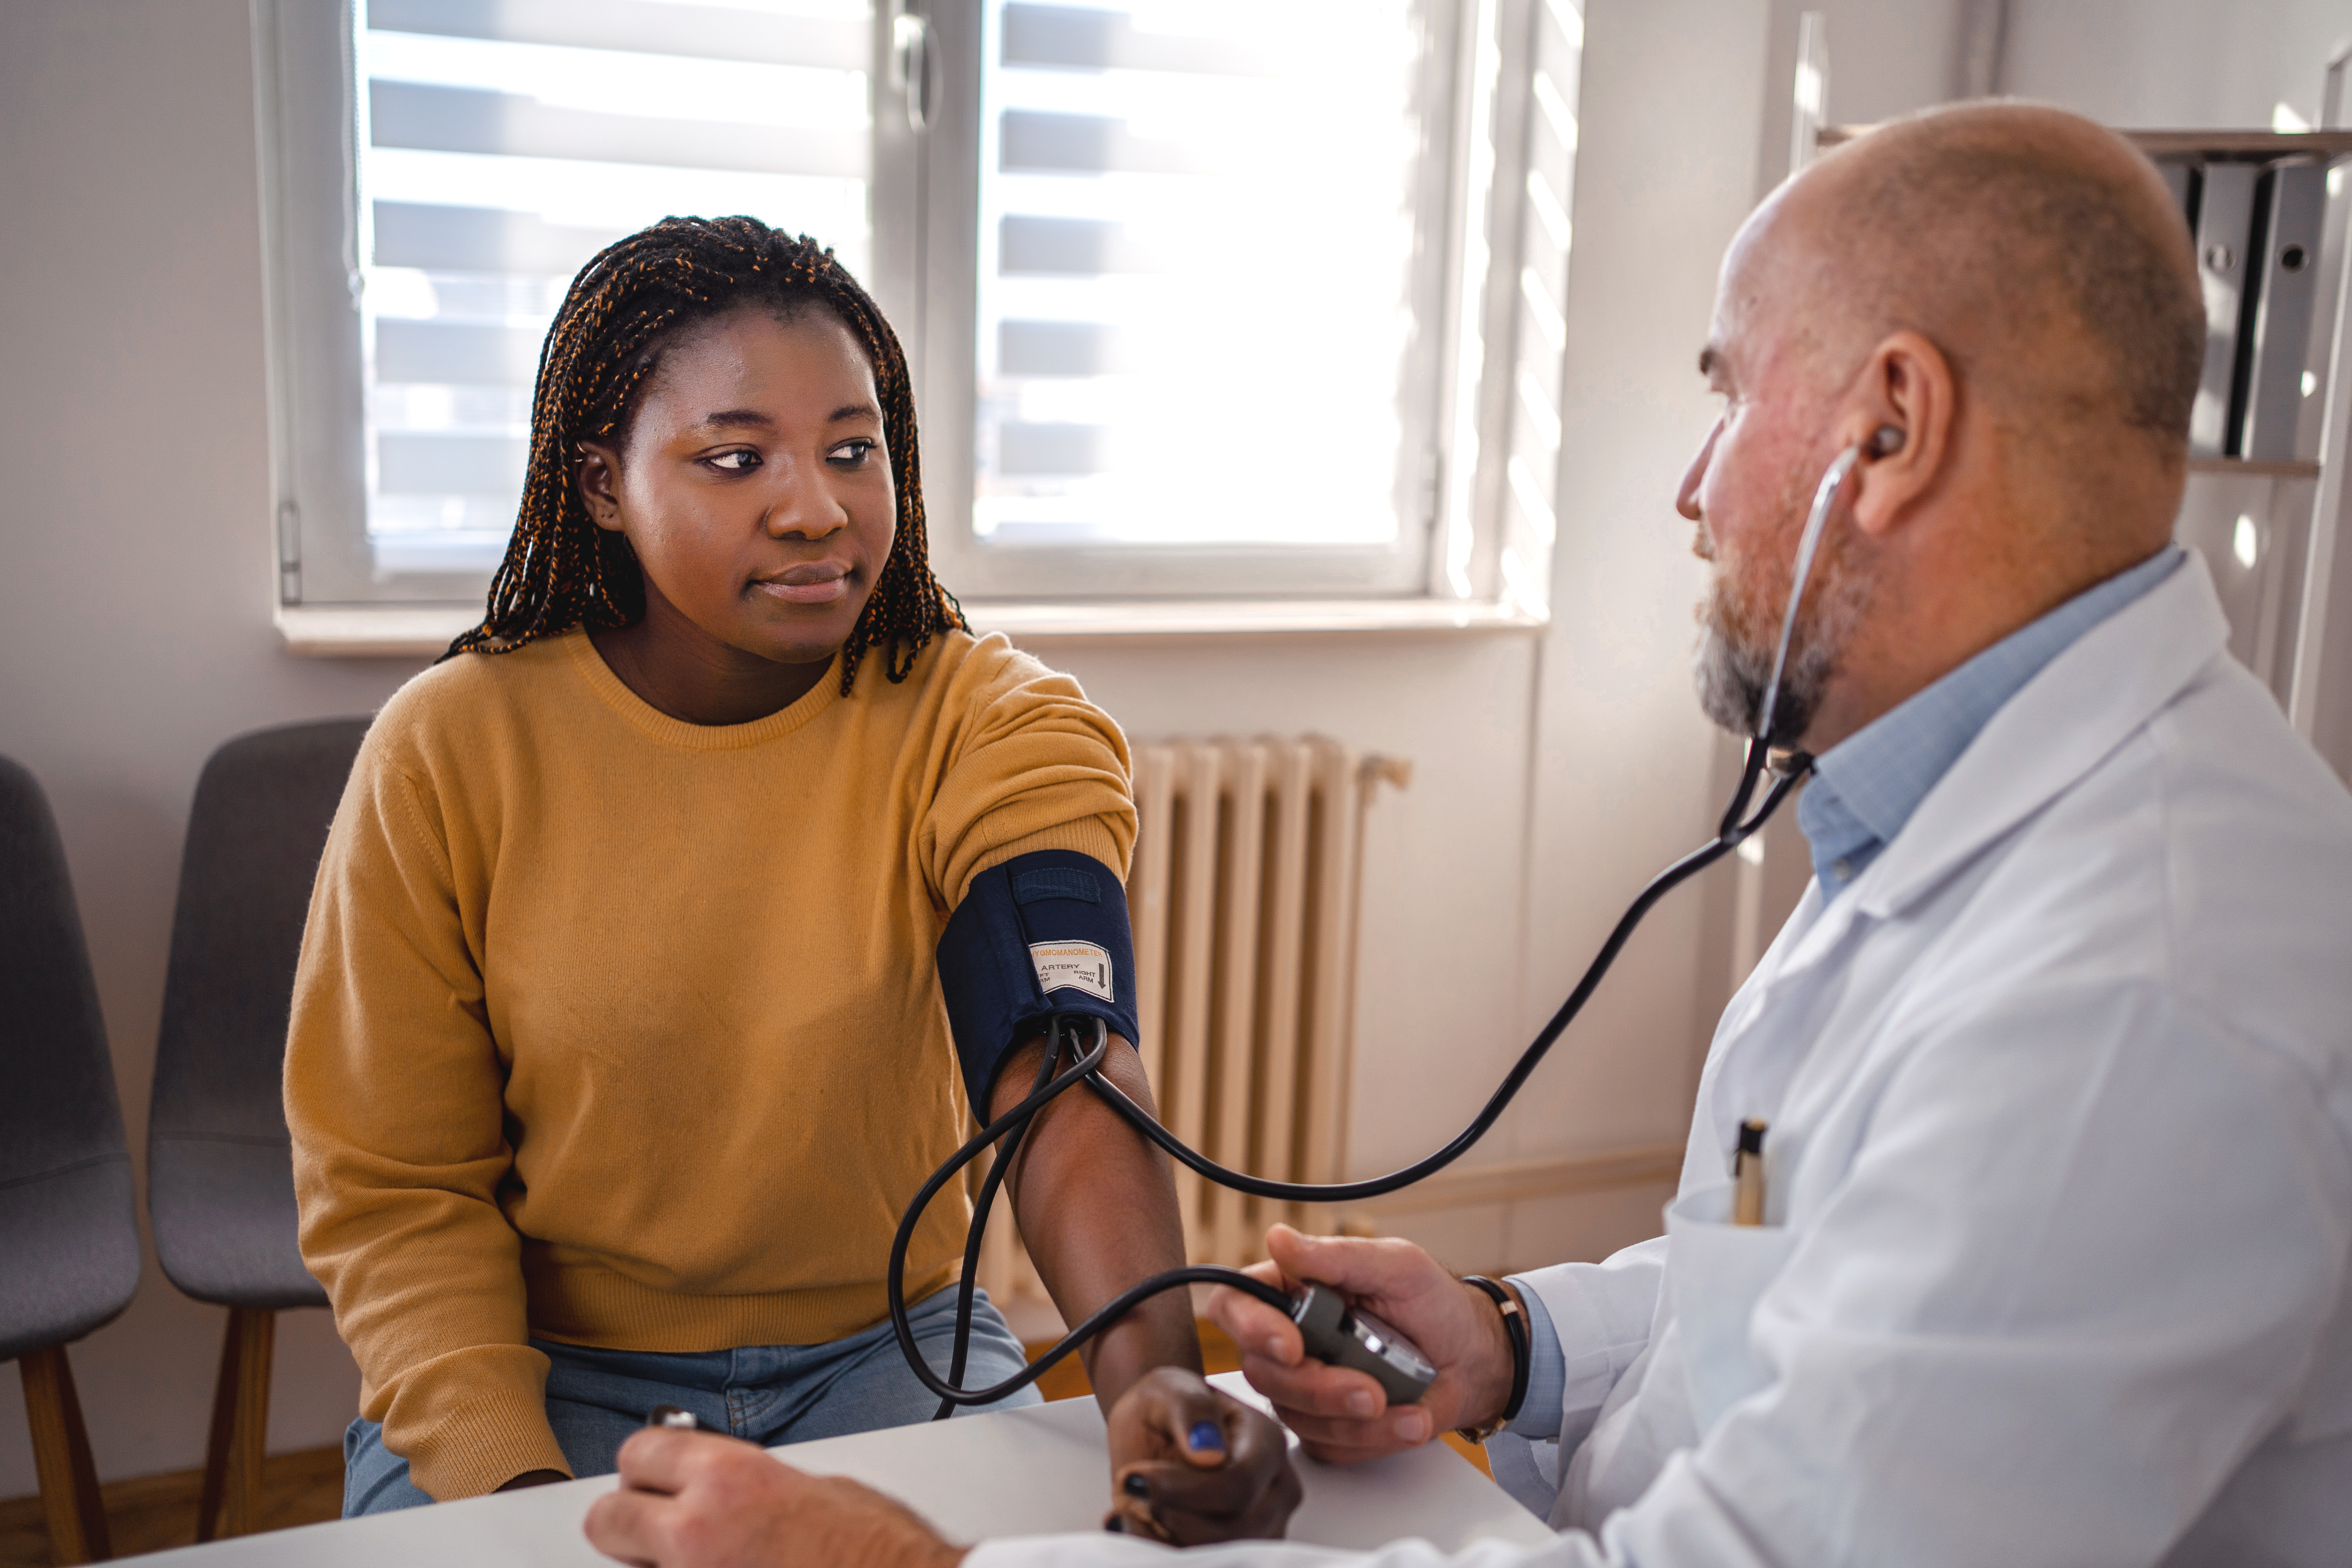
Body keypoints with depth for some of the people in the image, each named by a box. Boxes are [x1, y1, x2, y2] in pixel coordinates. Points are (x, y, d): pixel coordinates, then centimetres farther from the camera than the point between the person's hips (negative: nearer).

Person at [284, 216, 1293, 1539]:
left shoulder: (988, 725, -10)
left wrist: (1155, 1375, -44)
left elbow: (1064, 1063, -27)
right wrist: (502, 1466, -19)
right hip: (555, 1369, 0)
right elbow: (394, 1187, -4)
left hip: (887, 1352, 0)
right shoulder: (450, 751, -9)